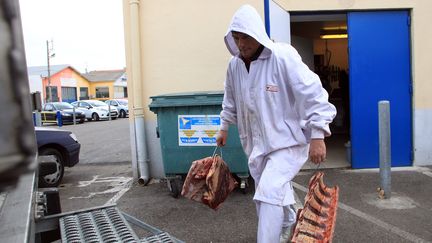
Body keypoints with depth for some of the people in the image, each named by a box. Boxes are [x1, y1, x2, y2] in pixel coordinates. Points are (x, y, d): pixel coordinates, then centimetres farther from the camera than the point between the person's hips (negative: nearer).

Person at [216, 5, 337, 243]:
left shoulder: (283, 56, -20)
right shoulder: (234, 64, -1)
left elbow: (313, 94, -20)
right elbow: (231, 100, 16)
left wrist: (317, 135, -22)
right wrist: (224, 127, 22)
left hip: (287, 140, -6)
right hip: (256, 142, 7)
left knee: (269, 192, -19)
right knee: (273, 192, 20)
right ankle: (287, 224, 49)